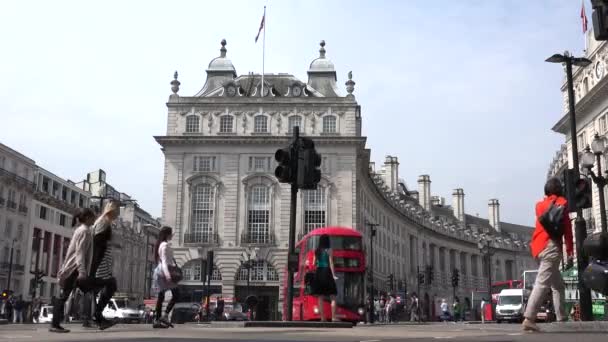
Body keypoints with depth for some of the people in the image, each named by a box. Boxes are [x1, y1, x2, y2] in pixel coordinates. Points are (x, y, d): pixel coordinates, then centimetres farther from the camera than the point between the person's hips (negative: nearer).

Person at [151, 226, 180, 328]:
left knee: (161, 296, 8)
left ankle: (157, 320, 7)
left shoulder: (160, 244, 18)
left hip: (159, 271, 10)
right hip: (163, 271, -10)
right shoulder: (165, 245, -11)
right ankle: (165, 316, -13)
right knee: (176, 294, -6)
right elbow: (164, 260, -21)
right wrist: (167, 274, -30)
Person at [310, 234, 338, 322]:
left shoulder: (317, 251, 9)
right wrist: (334, 275, -13)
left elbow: (314, 263, 12)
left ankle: (322, 317, 3)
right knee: (333, 297, 0)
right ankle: (333, 317, -8)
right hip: (327, 273, -5)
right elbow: (331, 263, -11)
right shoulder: (329, 250, -4)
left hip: (318, 273, 5)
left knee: (321, 297, 6)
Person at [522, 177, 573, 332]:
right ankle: (529, 319, -26)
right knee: (542, 284, -16)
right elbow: (567, 228, -3)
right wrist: (570, 251, -3)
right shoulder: (561, 203, 3)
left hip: (540, 247, 8)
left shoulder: (540, 205, 20)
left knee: (558, 285, 17)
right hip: (551, 247, -7)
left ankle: (562, 319, 15)